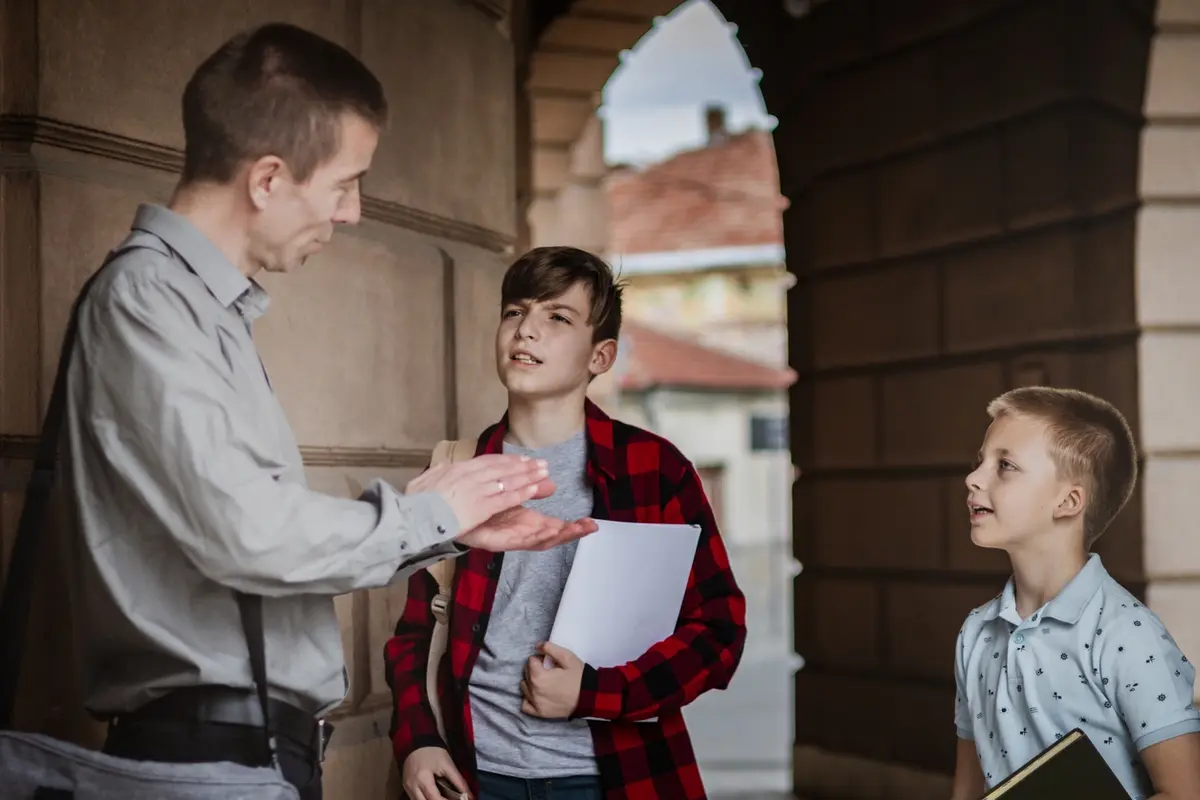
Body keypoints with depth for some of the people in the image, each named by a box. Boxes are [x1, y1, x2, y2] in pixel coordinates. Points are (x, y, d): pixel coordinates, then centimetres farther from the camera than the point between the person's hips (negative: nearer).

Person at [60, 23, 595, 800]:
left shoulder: (207, 305, 13)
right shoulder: (148, 298, -14)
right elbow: (246, 535, -24)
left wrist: (460, 530, 8)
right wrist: (425, 514, -10)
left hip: (259, 734, 9)